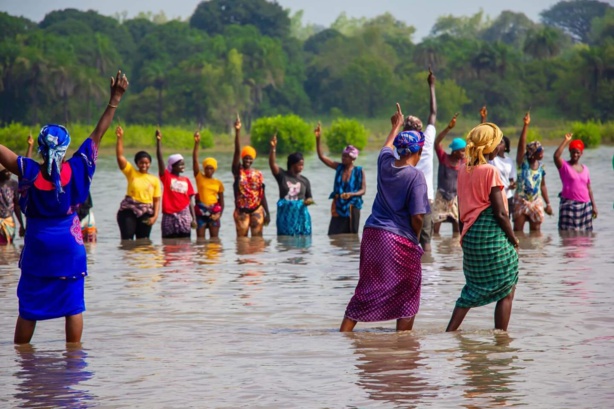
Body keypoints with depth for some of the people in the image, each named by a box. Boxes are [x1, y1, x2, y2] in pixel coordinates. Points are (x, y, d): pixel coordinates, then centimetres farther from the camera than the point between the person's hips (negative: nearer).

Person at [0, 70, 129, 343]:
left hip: (37, 248, 0)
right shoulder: (75, 170, -10)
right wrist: (114, 100, -3)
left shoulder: (30, 172, -12)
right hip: (69, 247, 0)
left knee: (29, 306, 6)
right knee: (73, 305, 5)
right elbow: (97, 135, -7)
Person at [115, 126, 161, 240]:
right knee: (127, 240, -11)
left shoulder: (155, 180, 6)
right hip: (128, 210, -2)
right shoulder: (131, 173, 5)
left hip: (146, 213, 2)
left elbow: (156, 200, 6)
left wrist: (155, 215, -7)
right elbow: (120, 156, -3)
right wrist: (120, 138, -12)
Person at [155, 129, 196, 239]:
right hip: (169, 216, -2)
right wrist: (158, 141, -18)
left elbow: (190, 200, 11)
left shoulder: (186, 180, 11)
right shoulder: (166, 177, 3)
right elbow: (160, 159, -8)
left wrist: (194, 218, 3)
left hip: (184, 215, 2)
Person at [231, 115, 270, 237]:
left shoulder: (258, 175, 7)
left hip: (257, 209, 2)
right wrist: (237, 131, -21)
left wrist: (267, 213, 5)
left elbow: (262, 194, 9)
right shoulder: (238, 171, 1)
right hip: (241, 210, -1)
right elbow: (237, 151, -10)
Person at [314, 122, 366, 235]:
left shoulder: (359, 171, -6)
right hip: (338, 206, 3)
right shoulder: (339, 167, 4)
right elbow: (321, 156, 2)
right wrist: (318, 138, -7)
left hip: (351, 207, -3)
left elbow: (363, 190, -6)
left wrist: (351, 194, -24)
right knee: (334, 235, -4)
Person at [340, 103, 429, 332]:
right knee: (407, 295, 8)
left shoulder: (385, 165, 5)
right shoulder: (415, 176, -12)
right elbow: (417, 218, -15)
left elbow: (386, 148, 31)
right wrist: (416, 237, 5)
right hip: (400, 240, -6)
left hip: (372, 234, 6)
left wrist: (396, 126, 48)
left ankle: (343, 334, 8)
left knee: (367, 291, 12)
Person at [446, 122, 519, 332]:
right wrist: (513, 239, -3)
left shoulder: (464, 172, 9)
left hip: (471, 236, 8)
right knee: (507, 290, 4)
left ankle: (449, 332, 9)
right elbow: (500, 212, -13)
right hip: (493, 234, -8)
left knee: (474, 289, 17)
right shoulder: (490, 171, -12)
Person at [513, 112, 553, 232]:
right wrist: (526, 125, -29)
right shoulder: (522, 162, -6)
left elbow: (542, 186, 14)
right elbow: (521, 144, -19)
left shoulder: (540, 166, 6)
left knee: (535, 232, 6)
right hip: (521, 201, -4)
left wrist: (548, 203, 10)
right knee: (518, 231, -4)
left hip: (536, 202, 4)